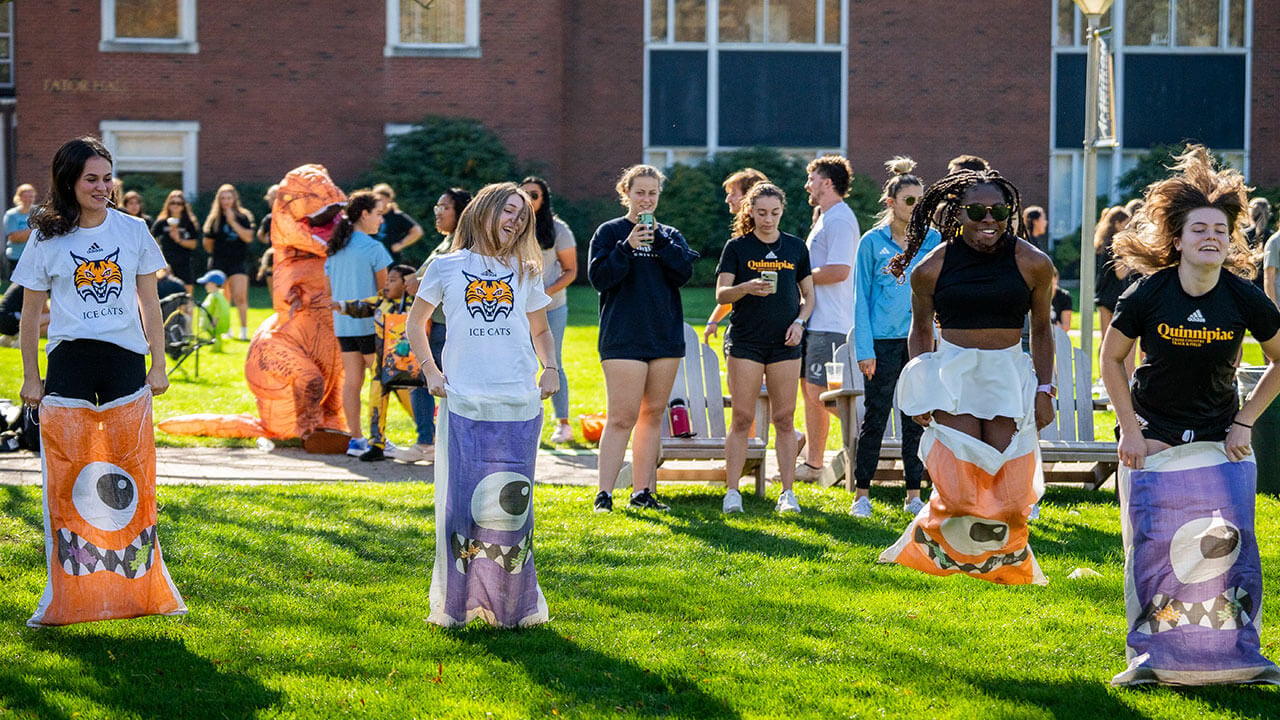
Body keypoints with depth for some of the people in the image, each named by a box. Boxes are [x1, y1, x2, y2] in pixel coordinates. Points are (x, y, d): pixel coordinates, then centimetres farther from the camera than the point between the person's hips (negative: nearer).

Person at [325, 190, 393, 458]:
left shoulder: (335, 249, 9)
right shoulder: (373, 248, -11)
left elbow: (330, 290, 14)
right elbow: (384, 289, -8)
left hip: (343, 324, 6)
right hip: (369, 323, -6)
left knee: (352, 381, 8)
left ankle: (356, 438, 8)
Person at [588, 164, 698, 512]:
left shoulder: (670, 235, 13)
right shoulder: (609, 232, 2)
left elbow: (684, 273, -3)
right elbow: (598, 277, -8)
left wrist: (658, 240, -13)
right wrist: (628, 248, -19)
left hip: (666, 337, 5)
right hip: (623, 337, -5)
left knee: (653, 415, 7)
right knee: (621, 418, -11)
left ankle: (642, 491, 14)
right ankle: (604, 494, -11)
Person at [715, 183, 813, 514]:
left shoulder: (795, 247, 10)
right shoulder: (737, 247, 2)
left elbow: (808, 294, 16)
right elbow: (721, 294, -4)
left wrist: (800, 321, -2)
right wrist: (747, 288, -24)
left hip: (784, 342, 2)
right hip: (745, 340, -2)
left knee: (784, 418, 2)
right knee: (742, 418, -4)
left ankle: (788, 493, 6)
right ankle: (732, 492, -1)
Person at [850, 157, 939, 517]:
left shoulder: (932, 240, 7)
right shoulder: (873, 242, 0)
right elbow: (862, 297, 0)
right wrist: (865, 349, -6)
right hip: (884, 340, -3)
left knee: (917, 417, 5)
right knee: (876, 417, 0)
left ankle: (914, 494, 11)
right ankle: (862, 493, 8)